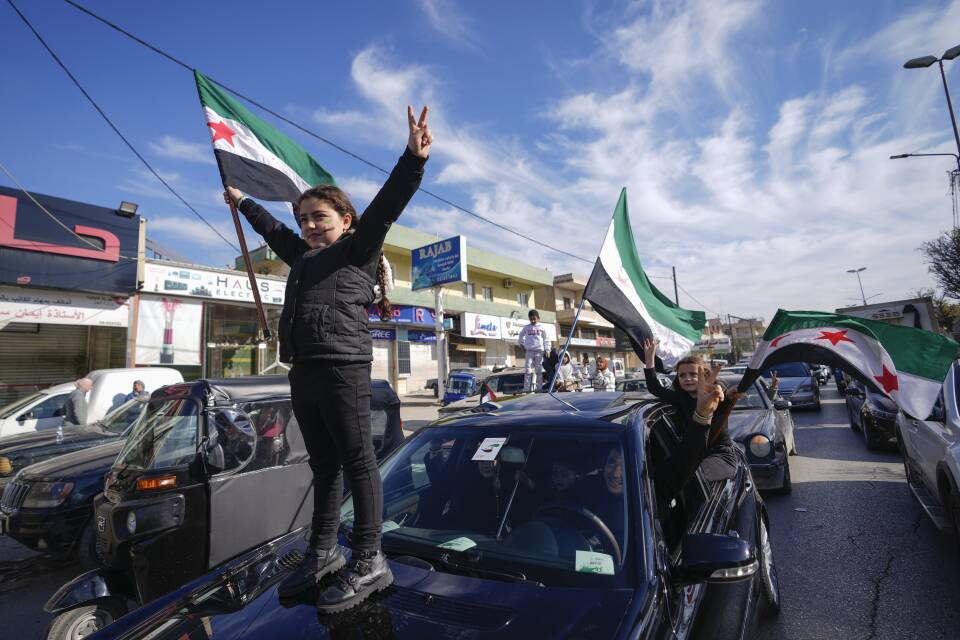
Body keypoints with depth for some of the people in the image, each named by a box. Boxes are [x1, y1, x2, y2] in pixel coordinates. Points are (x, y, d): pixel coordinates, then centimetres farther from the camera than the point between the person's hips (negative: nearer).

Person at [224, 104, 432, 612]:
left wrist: (412, 160, -21)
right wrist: (243, 202, 56)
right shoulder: (302, 256, 25)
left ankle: (368, 562, 8)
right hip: (304, 372, 8)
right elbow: (272, 230, 42)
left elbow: (385, 207, -9)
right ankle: (323, 552, 27)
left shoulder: (357, 249, 4)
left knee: (358, 463, -2)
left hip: (344, 369, -8)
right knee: (323, 465, 15)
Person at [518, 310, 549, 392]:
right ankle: (526, 389, -8)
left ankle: (539, 388, 4)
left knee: (538, 370, 1)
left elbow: (546, 339, 8)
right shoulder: (526, 327, 10)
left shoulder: (541, 327, 7)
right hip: (529, 351, 1)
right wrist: (522, 346, 12)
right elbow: (520, 337, 22)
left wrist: (547, 350, -1)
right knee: (528, 370, -7)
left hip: (539, 351, -1)